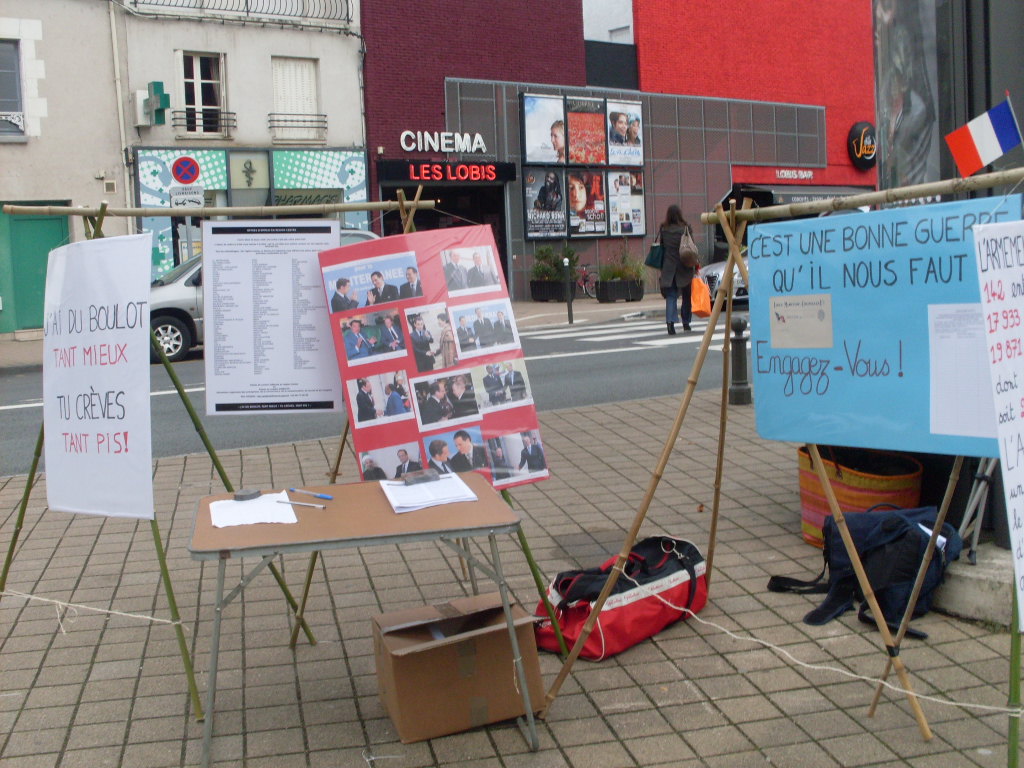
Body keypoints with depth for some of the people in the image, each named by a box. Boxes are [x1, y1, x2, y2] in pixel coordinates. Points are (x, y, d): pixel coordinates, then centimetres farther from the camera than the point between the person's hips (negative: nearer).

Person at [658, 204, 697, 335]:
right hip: (683, 267, -1)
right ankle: (686, 323, 21)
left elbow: (660, 246, 6)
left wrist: (661, 266, 13)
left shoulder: (663, 229, 1)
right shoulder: (685, 228, -6)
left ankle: (670, 321, -19)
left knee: (670, 296, 0)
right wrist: (695, 263, 1)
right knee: (686, 296, 14)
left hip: (668, 267, 1)